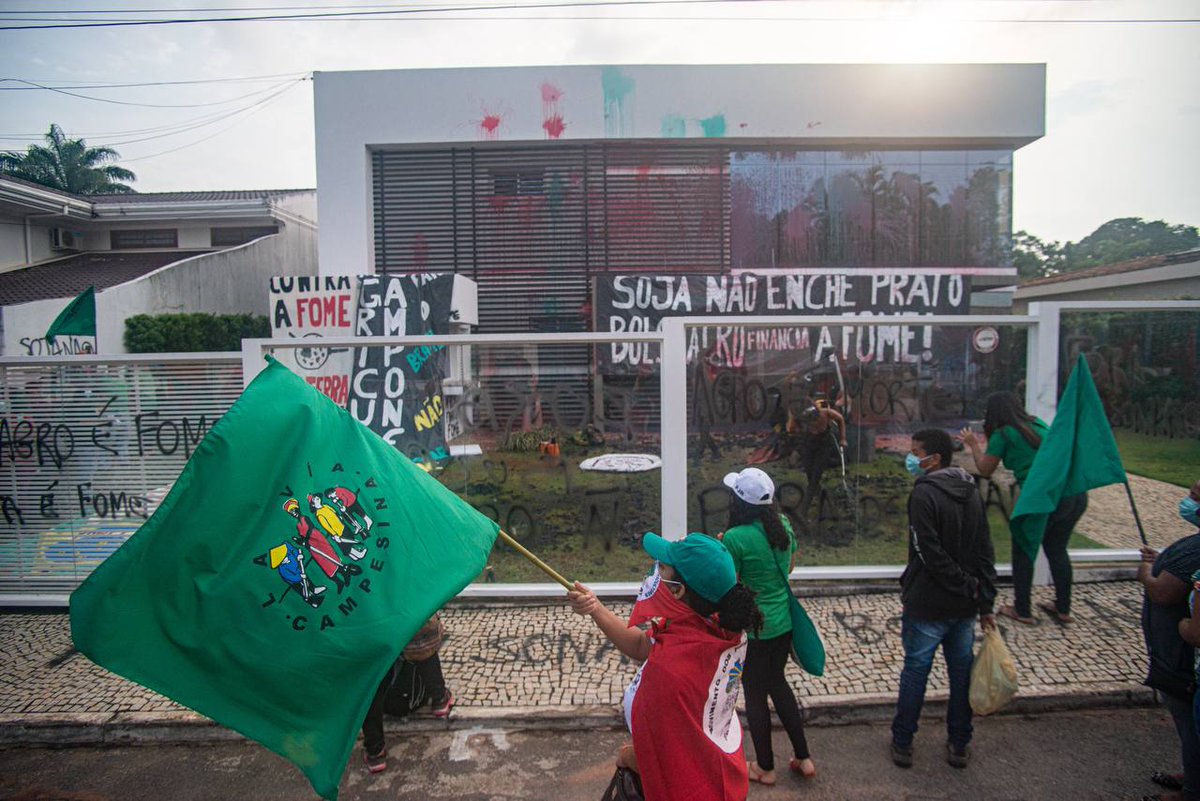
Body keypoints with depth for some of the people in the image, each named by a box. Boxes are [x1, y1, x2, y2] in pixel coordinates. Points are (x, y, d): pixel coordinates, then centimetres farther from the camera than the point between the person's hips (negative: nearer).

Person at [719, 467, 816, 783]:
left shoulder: (735, 538, -25)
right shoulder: (783, 524, -5)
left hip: (753, 627, -6)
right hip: (783, 621, 6)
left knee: (755, 695, 14)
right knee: (777, 683, 26)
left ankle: (765, 767, 31)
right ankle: (803, 757, 35)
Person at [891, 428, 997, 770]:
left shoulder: (924, 494, -18)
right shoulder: (971, 492, 5)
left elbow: (930, 554, -22)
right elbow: (985, 553, 5)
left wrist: (968, 587, -11)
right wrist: (984, 602, 6)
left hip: (928, 604, -6)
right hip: (964, 606, 6)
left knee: (915, 670, 7)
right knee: (962, 671, 16)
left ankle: (902, 743, 20)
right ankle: (959, 744, 29)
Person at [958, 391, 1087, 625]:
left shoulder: (1003, 434, -2)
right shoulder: (1038, 424, 15)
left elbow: (985, 470, 9)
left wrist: (974, 444, 23)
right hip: (1076, 493, 7)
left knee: (1023, 552, 11)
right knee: (1057, 550, 22)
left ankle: (1022, 611, 18)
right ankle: (1063, 609, 32)